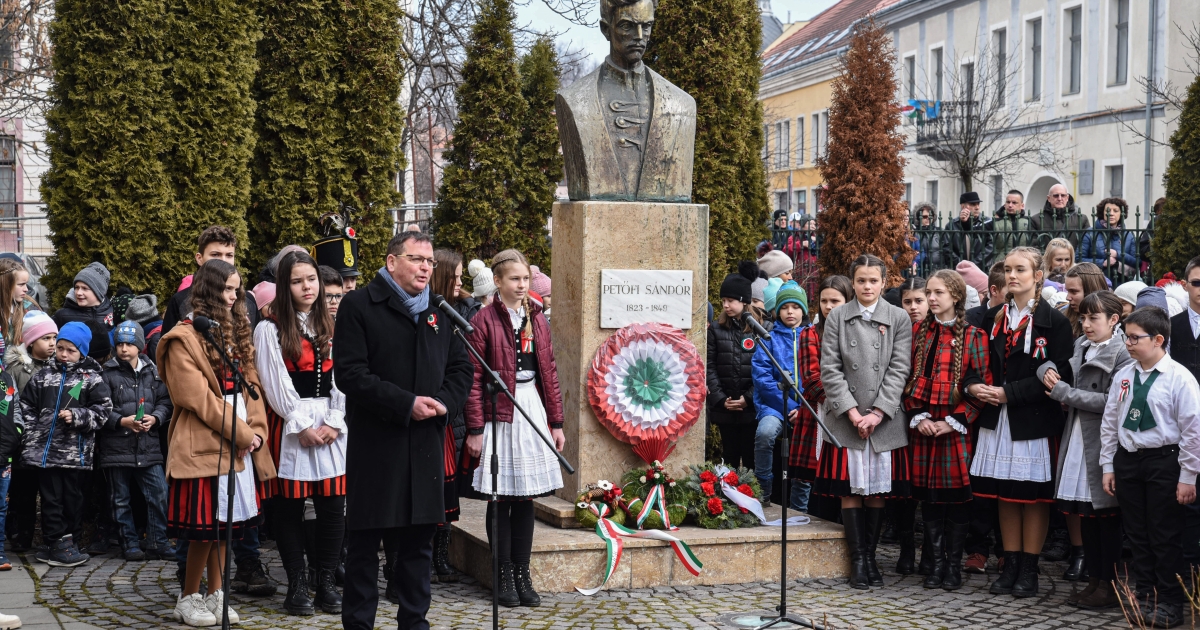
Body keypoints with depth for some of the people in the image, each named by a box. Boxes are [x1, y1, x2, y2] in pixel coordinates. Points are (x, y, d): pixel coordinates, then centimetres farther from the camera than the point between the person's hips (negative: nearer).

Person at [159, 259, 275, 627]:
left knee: (225, 524, 10)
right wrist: (242, 434, -13)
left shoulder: (236, 334, 17)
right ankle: (188, 599, 9)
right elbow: (198, 398, -15)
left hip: (237, 446, 7)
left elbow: (250, 385, 13)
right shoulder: (184, 338, -8)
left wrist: (257, 430, -2)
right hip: (203, 445, -7)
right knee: (204, 526, -4)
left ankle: (215, 596, 17)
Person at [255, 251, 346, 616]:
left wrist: (334, 422, -6)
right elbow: (276, 384, -7)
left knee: (333, 507, 0)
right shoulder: (270, 329, -1)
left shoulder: (330, 328, 14)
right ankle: (297, 586, 8)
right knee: (289, 507, 0)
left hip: (330, 427, 4)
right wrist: (302, 426, -12)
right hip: (289, 427, -3)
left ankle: (326, 582, 10)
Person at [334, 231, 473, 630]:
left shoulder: (439, 312, 14)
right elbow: (350, 373, -13)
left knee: (419, 538, 10)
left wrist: (444, 402, -6)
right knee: (365, 540, 2)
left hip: (426, 444, 5)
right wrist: (406, 404, -18)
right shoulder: (358, 306, -5)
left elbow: (461, 367, 15)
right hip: (375, 444, -5)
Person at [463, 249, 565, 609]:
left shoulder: (537, 320, 10)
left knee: (526, 496, 8)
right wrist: (475, 429, -12)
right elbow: (474, 380, -8)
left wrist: (557, 422, 9)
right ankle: (505, 576, 11)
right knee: (501, 496, 2)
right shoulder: (484, 321, -6)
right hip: (499, 415, -5)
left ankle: (523, 573, 14)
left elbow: (549, 373, 12)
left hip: (533, 412, 5)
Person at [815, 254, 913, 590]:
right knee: (850, 489, 0)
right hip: (846, 418, 0)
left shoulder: (899, 318, 5)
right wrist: (851, 411, -9)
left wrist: (877, 412, -10)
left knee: (878, 490, 4)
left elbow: (899, 369, -1)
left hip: (884, 419, 0)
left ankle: (871, 557, 14)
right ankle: (858, 559, 6)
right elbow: (830, 369, 0)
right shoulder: (837, 317, 5)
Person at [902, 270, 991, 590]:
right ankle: (936, 562, 14)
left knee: (957, 494, -1)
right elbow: (908, 377, 8)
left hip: (955, 427, -3)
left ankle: (954, 564, 9)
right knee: (928, 495, 5)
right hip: (923, 425, 3)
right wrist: (918, 416, -5)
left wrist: (954, 420, -11)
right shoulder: (918, 331, 9)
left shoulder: (973, 336, 0)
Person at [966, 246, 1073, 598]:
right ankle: (1010, 566, 16)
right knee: (1005, 493, 8)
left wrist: (1008, 393, -16)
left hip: (1035, 420, -5)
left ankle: (1029, 570, 8)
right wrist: (975, 385, -8)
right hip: (998, 419, 5)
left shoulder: (1054, 322, -5)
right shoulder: (994, 318, 11)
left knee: (1034, 494, 0)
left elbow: (1058, 376, -12)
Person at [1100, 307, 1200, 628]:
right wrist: (1108, 466, 9)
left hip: (1163, 460, -5)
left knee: (1165, 537, 3)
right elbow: (1110, 422, 10)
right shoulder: (1123, 376, 3)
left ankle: (1169, 604, 14)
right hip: (1127, 458, 5)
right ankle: (1144, 596, 24)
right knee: (1137, 532, 12)